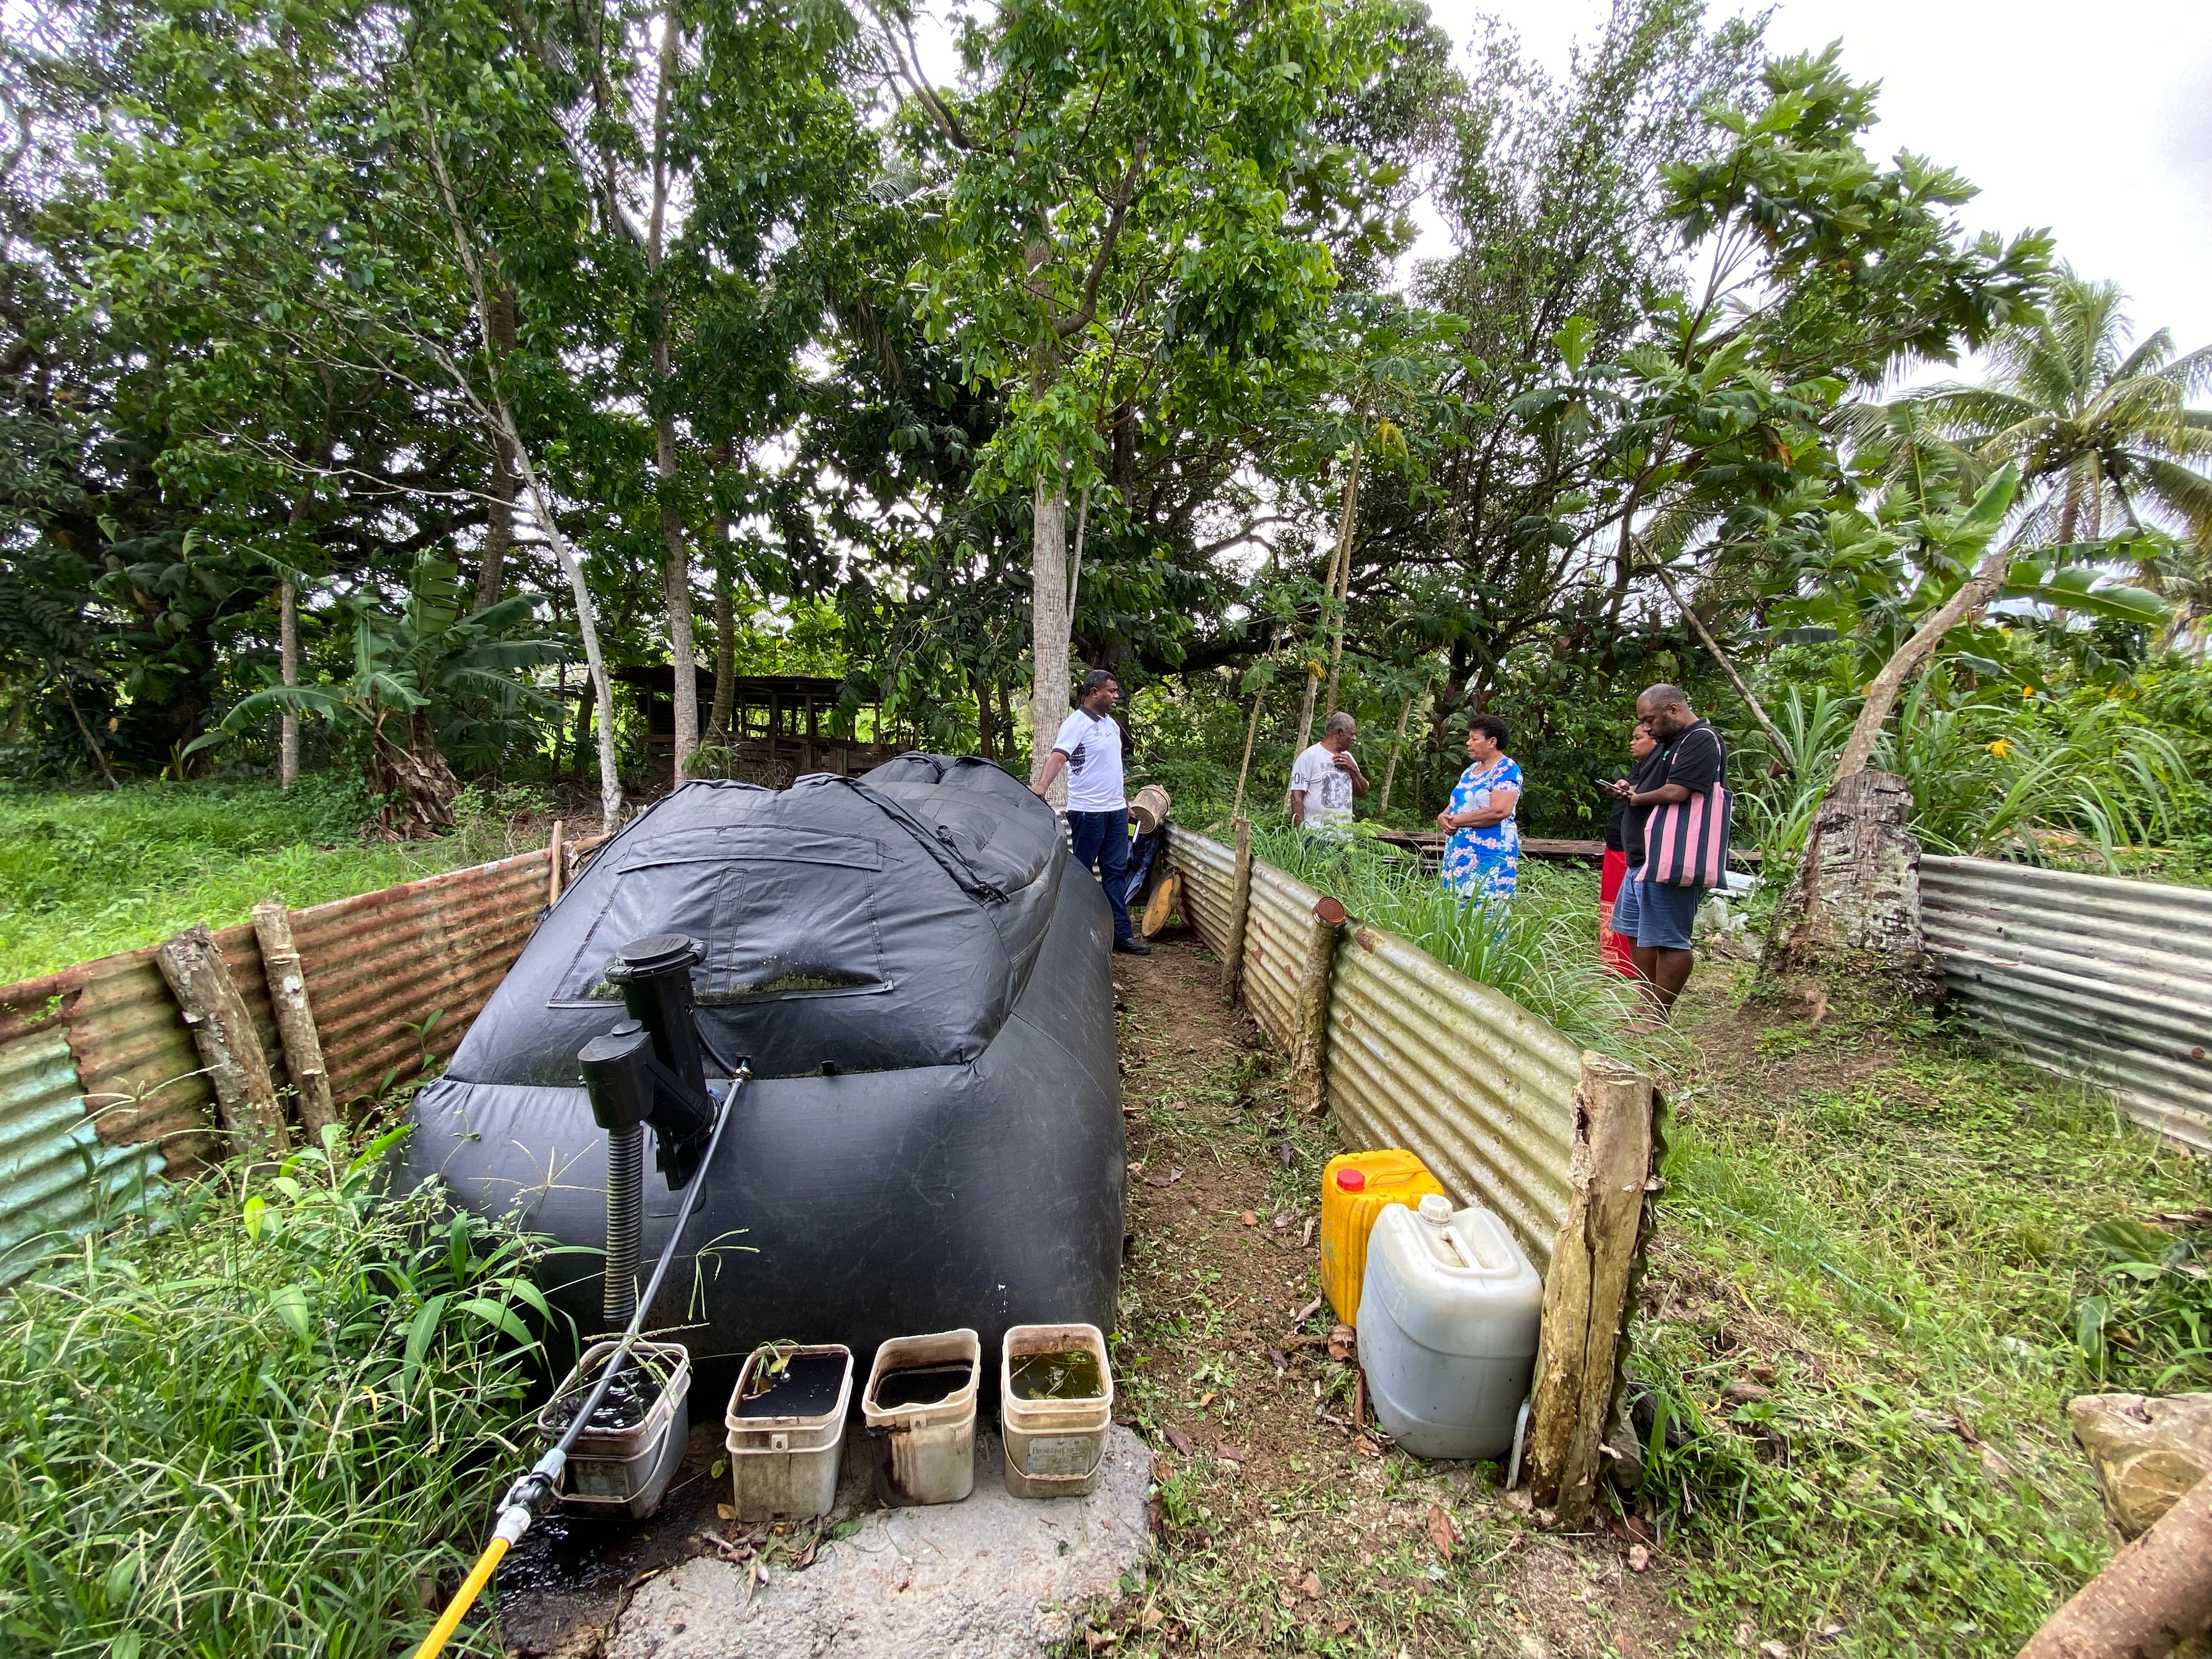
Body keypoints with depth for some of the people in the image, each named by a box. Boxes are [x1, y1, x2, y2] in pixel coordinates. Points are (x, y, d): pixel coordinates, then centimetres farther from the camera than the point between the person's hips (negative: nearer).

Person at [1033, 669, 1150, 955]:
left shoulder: (1112, 724, 14)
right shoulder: (1077, 724, -11)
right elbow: (1057, 757, -26)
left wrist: (1125, 801, 25)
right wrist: (1042, 786, -43)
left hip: (1116, 810, 8)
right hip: (1088, 811, -8)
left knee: (1116, 871, 8)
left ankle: (1121, 933, 13)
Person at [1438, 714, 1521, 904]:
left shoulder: (1507, 769, -10)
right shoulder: (1472, 769, 18)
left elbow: (1499, 811, -22)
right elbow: (1457, 803, 24)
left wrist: (1456, 820, -15)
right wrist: (1443, 816, 0)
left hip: (1489, 859, -9)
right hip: (1460, 853, 9)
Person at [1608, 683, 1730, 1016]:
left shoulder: (1702, 741, -12)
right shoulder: (1672, 743, 21)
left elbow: (1676, 792, -22)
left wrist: (1637, 798, -5)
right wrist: (1632, 789, 7)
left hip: (1671, 860, -11)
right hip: (1646, 858, 11)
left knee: (1668, 940, -4)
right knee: (1638, 931, 16)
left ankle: (1659, 1018, 3)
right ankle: (1647, 1007, 26)